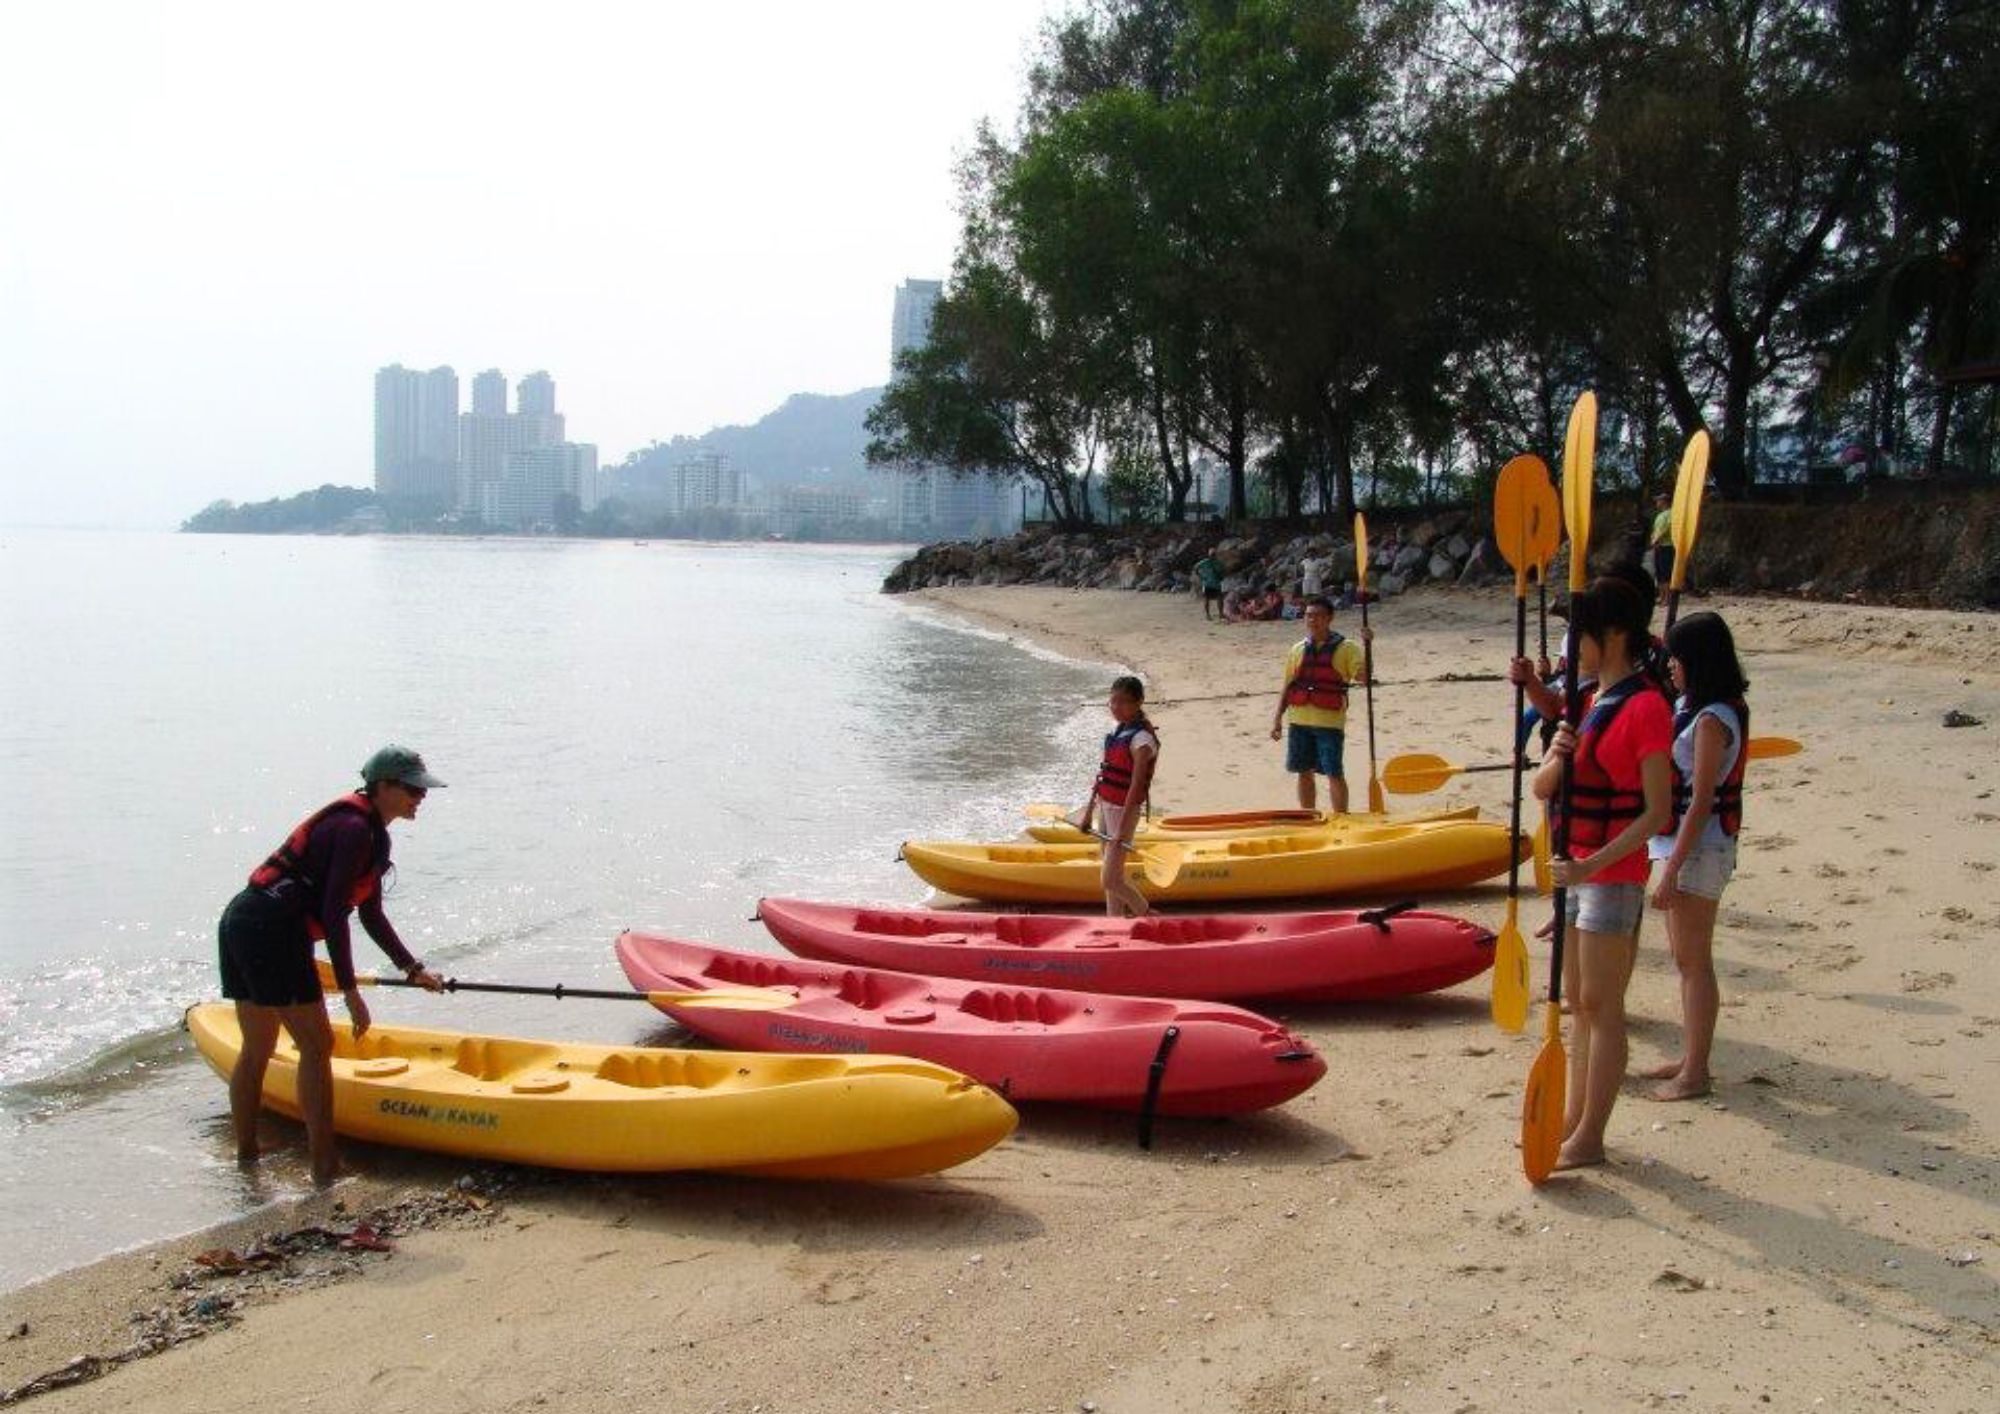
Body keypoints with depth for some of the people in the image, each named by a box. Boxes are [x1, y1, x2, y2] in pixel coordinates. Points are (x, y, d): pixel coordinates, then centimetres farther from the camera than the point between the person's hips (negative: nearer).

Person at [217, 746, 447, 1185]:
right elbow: (333, 914, -18)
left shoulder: (370, 831, 17)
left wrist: (414, 970, 29)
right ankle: (324, 1166, -1)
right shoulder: (355, 830, -13)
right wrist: (351, 992, -16)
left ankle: (245, 1154, 27)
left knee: (257, 1049, 17)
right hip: (272, 931, -10)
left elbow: (370, 915, 25)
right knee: (317, 1044, -4)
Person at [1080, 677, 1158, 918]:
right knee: (1111, 878, 12)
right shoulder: (1117, 732, 9)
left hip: (1124, 810, -8)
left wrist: (1122, 829, -24)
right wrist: (1089, 810, 17)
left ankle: (1149, 916, 13)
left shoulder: (1142, 739, -16)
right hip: (1106, 806, 8)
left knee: (1111, 881, -6)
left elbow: (1136, 787, -21)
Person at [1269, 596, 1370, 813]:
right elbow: (1288, 687, 13)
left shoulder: (1345, 648, -2)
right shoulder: (1297, 650, 11)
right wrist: (1278, 718, 7)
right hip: (1299, 721, 4)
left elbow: (1362, 676, -14)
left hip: (1329, 722, -4)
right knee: (1304, 772, 11)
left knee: (1335, 774, -5)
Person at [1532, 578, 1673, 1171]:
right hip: (1576, 870, 9)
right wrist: (1557, 756, -12)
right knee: (1581, 1002, 14)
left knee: (1601, 1005, -3)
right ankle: (1574, 1121, 24)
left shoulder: (1644, 706, -14)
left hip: (1612, 875, -9)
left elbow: (1658, 811, -18)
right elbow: (1542, 787, 10)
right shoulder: (1588, 701, 13)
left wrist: (1593, 865, -24)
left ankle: (1589, 1140, 4)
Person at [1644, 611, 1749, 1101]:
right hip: (1677, 842, 10)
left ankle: (1695, 1073, 6)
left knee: (1694, 961, -2)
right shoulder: (1690, 706, 9)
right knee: (1685, 959, 17)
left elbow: (1700, 804, -22)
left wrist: (1672, 871, -22)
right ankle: (1689, 1057, 27)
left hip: (1699, 849, -10)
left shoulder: (1712, 720, -20)